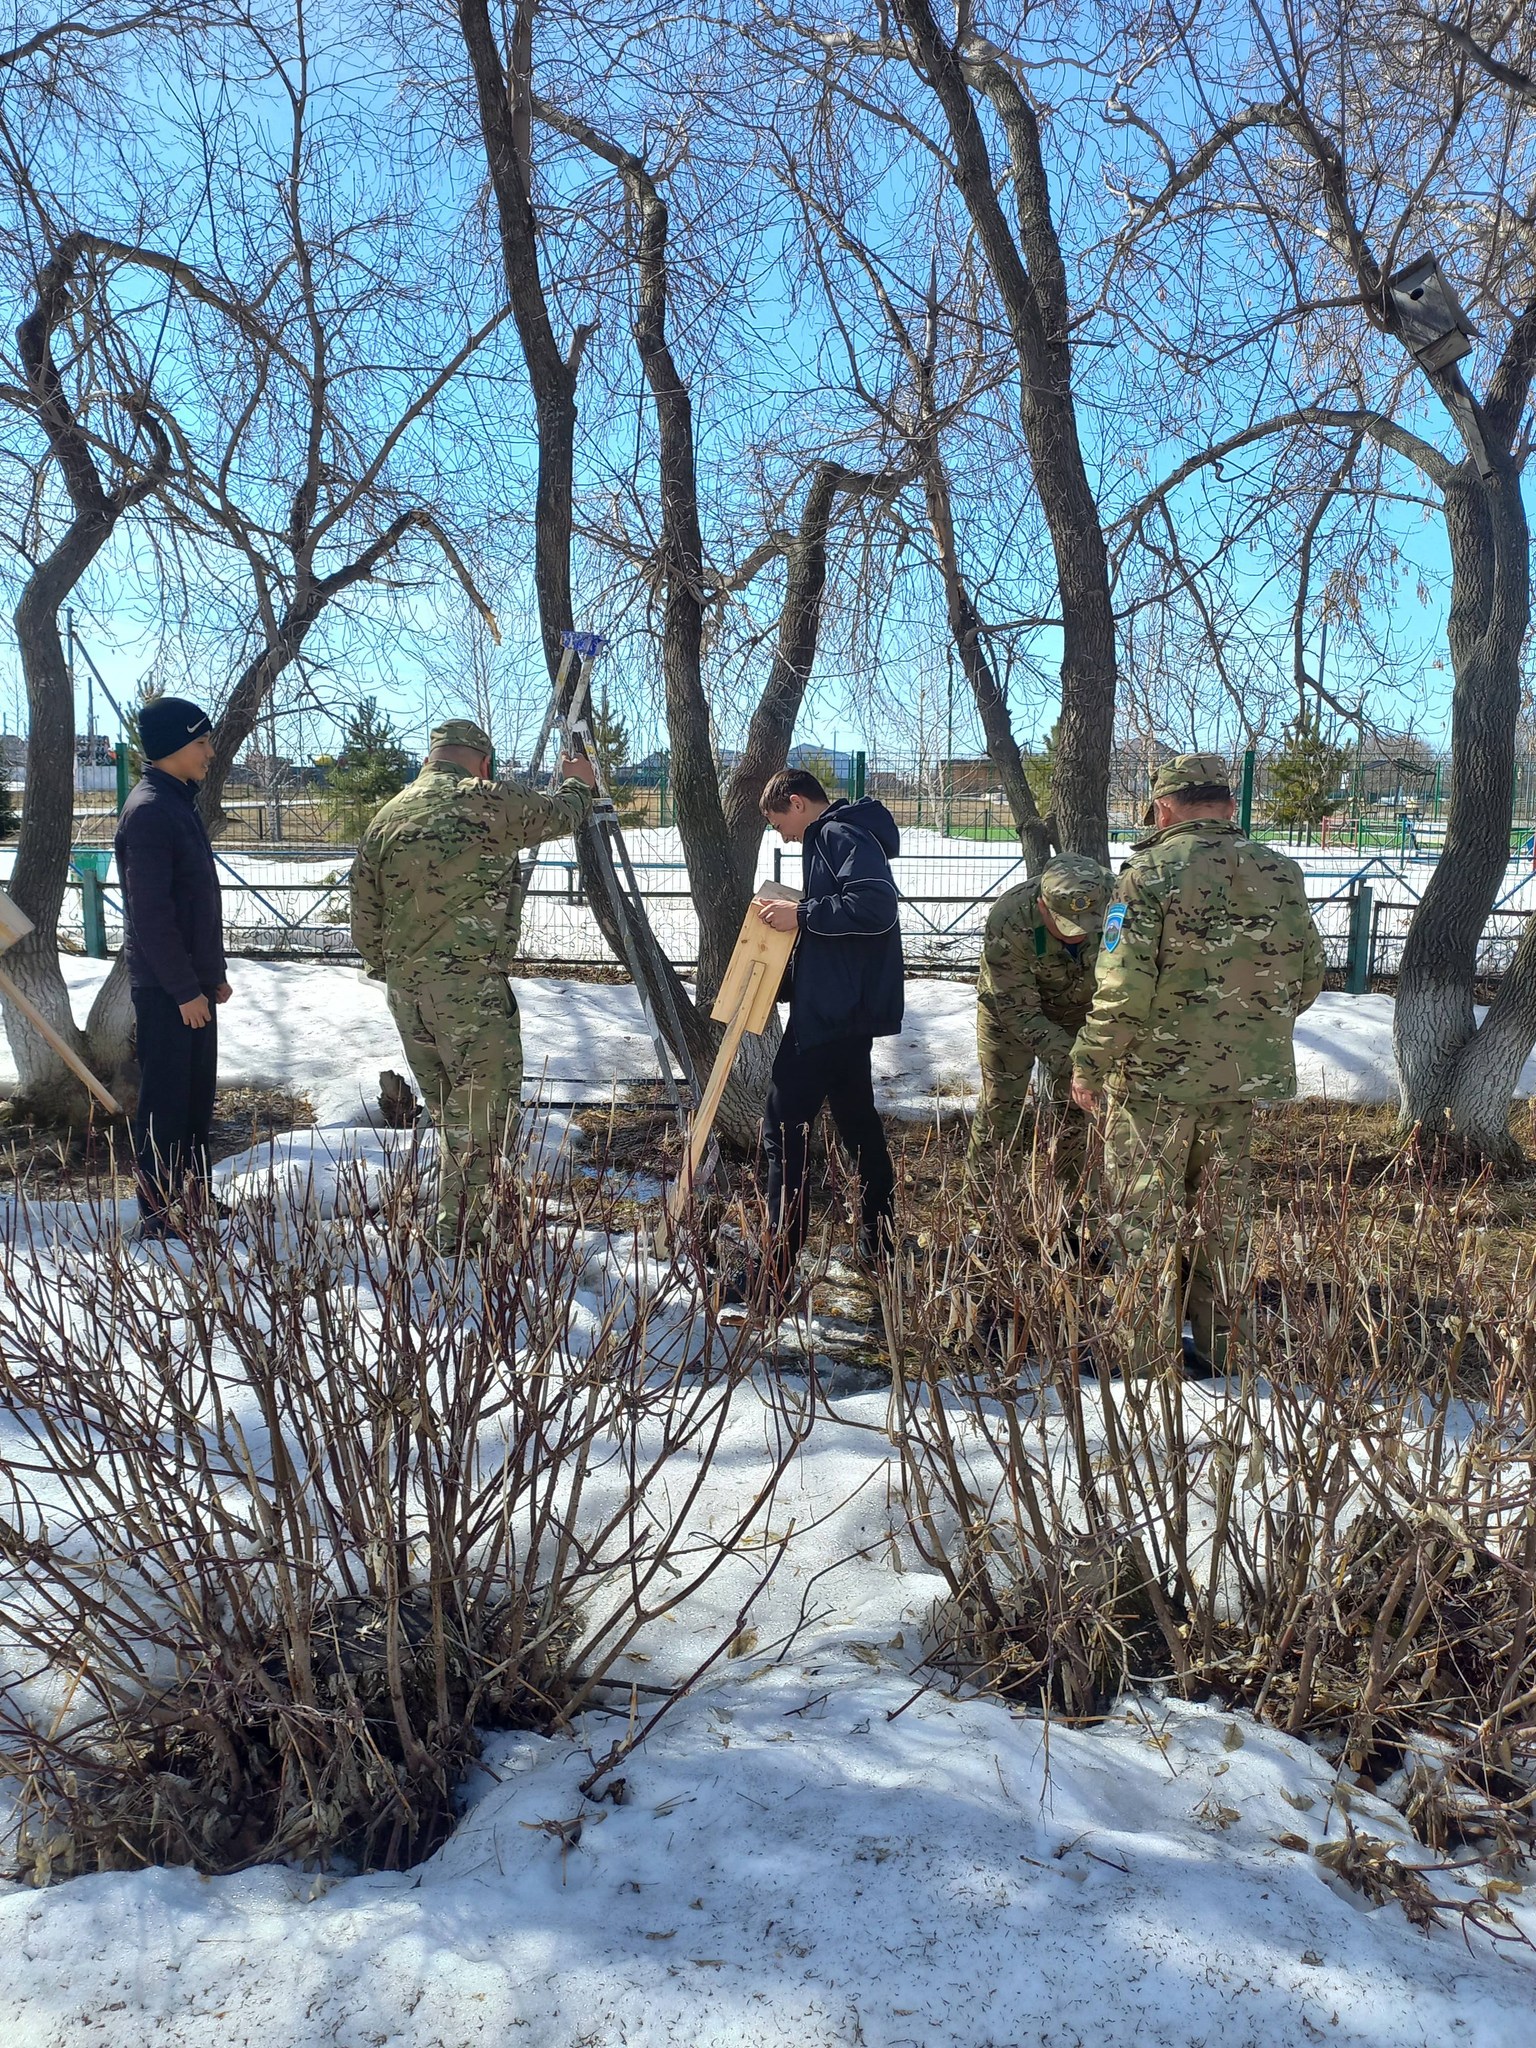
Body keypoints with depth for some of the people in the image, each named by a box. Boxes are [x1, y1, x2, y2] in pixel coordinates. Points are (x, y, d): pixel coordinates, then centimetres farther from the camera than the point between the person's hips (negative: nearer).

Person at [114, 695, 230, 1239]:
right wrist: (184, 989, -20)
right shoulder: (148, 811, -16)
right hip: (166, 988, -9)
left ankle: (192, 1195, 25)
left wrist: (213, 973, 20)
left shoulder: (179, 802, 14)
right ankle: (159, 1215, 5)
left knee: (197, 1094, 15)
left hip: (192, 981, 9)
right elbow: (151, 912, -21)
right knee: (165, 1101, -3)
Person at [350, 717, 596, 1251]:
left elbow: (364, 917, 13)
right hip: (471, 988, -7)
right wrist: (579, 784, 29)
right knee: (482, 1114, 2)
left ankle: (453, 1226, 27)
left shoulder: (386, 818, 10)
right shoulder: (487, 804, -7)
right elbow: (561, 814, 8)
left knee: (446, 1115, 17)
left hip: (405, 991, 7)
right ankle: (464, 1235, 6)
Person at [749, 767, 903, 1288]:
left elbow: (876, 905, -26)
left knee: (784, 1127, -9)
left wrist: (802, 915, -19)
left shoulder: (840, 835, -12)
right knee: (857, 1123, 17)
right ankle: (879, 1242, 28)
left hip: (833, 1010, -11)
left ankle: (778, 1268, -7)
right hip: (845, 1009, 11)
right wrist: (796, 919, 12)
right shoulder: (833, 837, 19)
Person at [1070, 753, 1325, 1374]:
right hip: (1243, 1077, 5)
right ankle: (1215, 1345, 28)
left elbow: (1123, 987, -19)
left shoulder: (1153, 871, -14)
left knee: (1144, 1217, 8)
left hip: (1155, 1074, -5)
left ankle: (1149, 1358, 14)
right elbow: (1308, 979, 8)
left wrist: (1088, 1064, -8)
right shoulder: (1281, 874, 2)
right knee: (1220, 1217, 18)